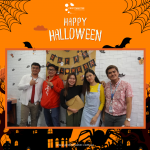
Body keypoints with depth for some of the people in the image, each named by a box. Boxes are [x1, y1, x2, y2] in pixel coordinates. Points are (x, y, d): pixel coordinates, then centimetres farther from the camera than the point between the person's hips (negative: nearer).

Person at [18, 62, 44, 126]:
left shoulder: (41, 80, 3)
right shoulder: (25, 77, 1)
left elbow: (42, 92, 5)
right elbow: (19, 87, -8)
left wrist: (39, 100, -3)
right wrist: (29, 84, -15)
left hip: (35, 103, 2)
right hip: (25, 102, -1)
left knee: (34, 120, 16)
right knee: (23, 121, 0)